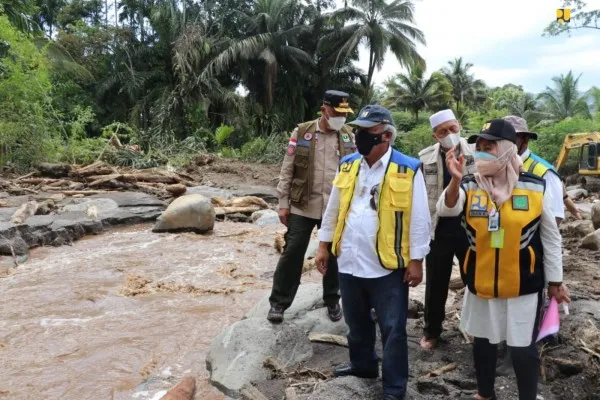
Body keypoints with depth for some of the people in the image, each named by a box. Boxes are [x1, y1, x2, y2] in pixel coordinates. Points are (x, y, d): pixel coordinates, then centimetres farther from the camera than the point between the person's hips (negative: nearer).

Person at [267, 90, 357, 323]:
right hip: (302, 206, -1)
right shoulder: (302, 132, -2)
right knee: (292, 253, 3)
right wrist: (283, 203, -4)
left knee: (333, 255, 12)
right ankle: (278, 302, 16)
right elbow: (287, 170, -1)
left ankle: (332, 301, 30)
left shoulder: (349, 136, 4)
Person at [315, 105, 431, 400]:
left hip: (388, 266, -5)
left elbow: (419, 220, -8)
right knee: (357, 323, 22)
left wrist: (416, 261, -8)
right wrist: (324, 245, 12)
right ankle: (363, 364, 44)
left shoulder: (408, 170, -10)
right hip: (349, 263, 5)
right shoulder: (347, 165, 5)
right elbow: (333, 210, 12)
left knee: (393, 330, 7)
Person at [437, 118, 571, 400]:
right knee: (483, 341, 17)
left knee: (523, 348, 5)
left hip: (523, 284, -2)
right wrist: (456, 179, -39)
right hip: (480, 282, 3)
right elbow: (446, 210, -23)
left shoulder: (535, 187, -7)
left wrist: (555, 281, 5)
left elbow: (550, 237, 1)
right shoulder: (469, 186, -4)